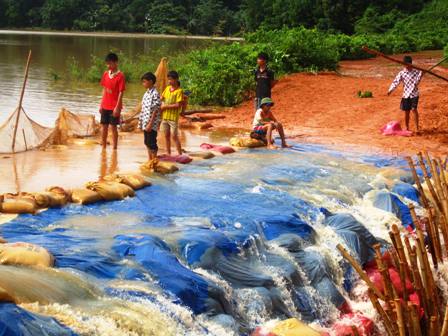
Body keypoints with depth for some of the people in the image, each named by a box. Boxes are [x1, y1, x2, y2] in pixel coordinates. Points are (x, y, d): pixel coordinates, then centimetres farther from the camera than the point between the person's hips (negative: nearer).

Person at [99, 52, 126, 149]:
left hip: (114, 107, -6)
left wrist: (117, 107, -16)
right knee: (104, 126, 9)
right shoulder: (105, 74, 7)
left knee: (113, 127, -1)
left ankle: (114, 149, 7)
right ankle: (103, 148, 19)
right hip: (105, 106, 6)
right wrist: (101, 104, 10)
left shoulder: (120, 76, -11)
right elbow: (104, 89, 13)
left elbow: (121, 92, -12)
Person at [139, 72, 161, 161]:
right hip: (145, 123, 9)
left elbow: (155, 111, -17)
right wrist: (141, 122, 13)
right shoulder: (146, 93, 11)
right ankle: (149, 160, 24)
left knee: (152, 143, -2)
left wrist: (150, 124, -20)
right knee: (147, 142, 14)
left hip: (152, 124, -8)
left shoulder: (155, 94, -15)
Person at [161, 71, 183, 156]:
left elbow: (178, 105, -16)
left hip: (173, 117, -6)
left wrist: (166, 106, -15)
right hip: (165, 116, 6)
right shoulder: (167, 88, 7)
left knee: (174, 136, -4)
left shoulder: (179, 91, -11)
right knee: (166, 136, 11)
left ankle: (180, 154, 4)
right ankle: (168, 153, 21)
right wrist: (162, 105, -5)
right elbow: (161, 98, 15)